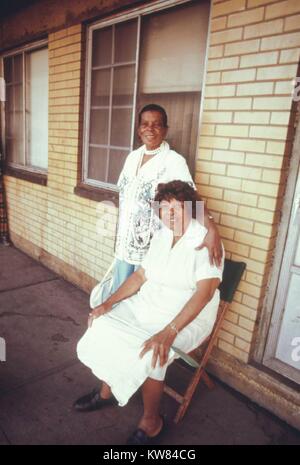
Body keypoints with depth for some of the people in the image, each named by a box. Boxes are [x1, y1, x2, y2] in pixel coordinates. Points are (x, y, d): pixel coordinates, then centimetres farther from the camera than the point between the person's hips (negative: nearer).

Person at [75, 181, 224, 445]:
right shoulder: (160, 236, 7)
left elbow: (205, 292, -26)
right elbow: (140, 276, 8)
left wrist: (169, 332, -35)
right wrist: (108, 304, -2)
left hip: (188, 318, -7)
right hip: (146, 305, 7)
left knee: (148, 355, -28)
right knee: (102, 327, -7)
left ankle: (151, 423, 2)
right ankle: (107, 391, 20)